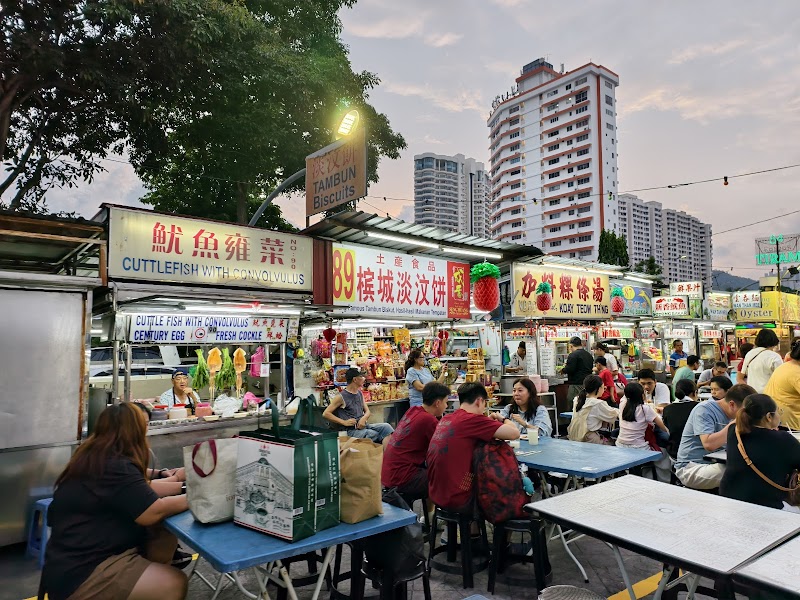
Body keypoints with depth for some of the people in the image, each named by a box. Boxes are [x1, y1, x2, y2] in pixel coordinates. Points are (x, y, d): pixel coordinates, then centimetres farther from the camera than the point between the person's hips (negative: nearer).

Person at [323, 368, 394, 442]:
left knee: (386, 426, -20)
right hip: (351, 431, -6)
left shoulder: (360, 393, 16)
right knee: (374, 434, -33)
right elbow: (326, 413, -8)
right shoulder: (341, 397, -5)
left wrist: (364, 418, -6)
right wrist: (344, 422, -15)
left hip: (363, 426, 6)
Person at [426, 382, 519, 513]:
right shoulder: (471, 419, -17)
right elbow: (514, 433, -17)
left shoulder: (445, 419, 6)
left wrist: (489, 420, 13)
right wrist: (503, 420, 4)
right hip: (457, 501, -8)